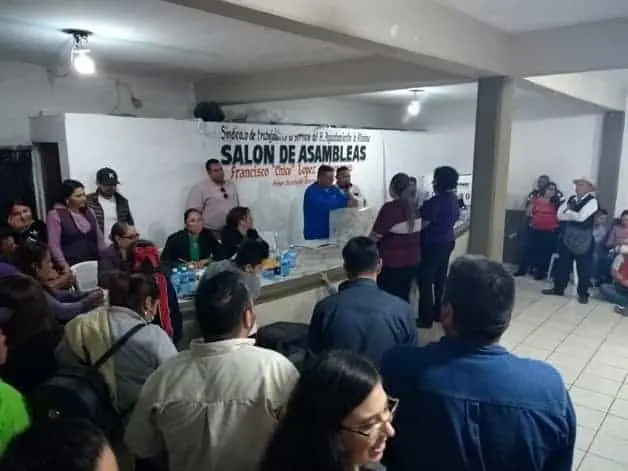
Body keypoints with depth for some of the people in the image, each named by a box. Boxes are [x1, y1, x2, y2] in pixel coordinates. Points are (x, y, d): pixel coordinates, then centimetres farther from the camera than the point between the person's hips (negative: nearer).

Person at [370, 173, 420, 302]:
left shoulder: (390, 208, -17)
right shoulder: (414, 206, 2)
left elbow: (375, 236, -15)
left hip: (391, 264, -6)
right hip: (412, 261, 6)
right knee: (404, 298, 15)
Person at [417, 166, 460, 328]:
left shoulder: (434, 202, -23)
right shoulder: (453, 199, 5)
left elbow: (421, 225, -19)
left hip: (432, 245, -9)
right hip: (448, 241, 9)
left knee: (425, 281, 0)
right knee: (441, 278, 16)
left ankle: (426, 319, 4)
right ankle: (439, 313, 26)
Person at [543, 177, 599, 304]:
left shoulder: (592, 201, -9)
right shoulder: (570, 199, 9)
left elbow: (581, 217, -22)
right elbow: (559, 215, -1)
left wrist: (567, 213, -7)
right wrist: (574, 215, -14)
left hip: (584, 239, -6)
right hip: (567, 237, 6)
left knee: (583, 268, 4)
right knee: (563, 264, 12)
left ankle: (583, 294, 15)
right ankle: (558, 289, 25)